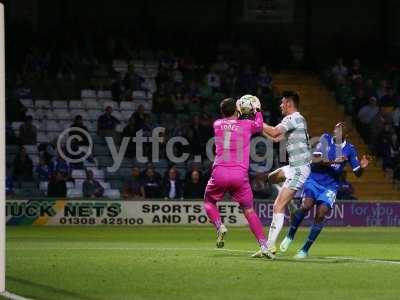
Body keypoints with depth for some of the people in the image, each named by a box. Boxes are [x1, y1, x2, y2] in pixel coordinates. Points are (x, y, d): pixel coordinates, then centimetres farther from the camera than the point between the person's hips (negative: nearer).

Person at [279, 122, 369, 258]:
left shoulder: (350, 149, 4)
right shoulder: (325, 139, -1)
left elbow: (357, 173, 8)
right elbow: (314, 160, -12)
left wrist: (362, 167, -15)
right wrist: (333, 161, -24)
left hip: (330, 186, 1)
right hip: (314, 180, -1)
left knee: (321, 215, -14)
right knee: (307, 205, -25)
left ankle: (305, 249, -1)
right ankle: (290, 236, -2)